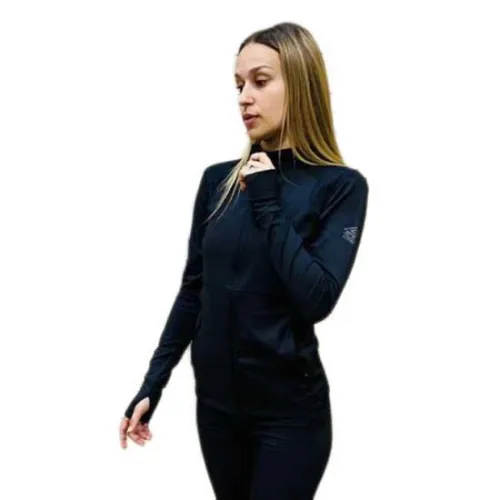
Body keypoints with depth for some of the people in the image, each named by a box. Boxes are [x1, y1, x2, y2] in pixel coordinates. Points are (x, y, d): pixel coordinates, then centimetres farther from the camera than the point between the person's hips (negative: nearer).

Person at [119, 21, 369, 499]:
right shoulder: (218, 180, 1)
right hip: (215, 402, 4)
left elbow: (316, 299, -21)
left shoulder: (340, 186, -10)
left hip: (290, 410, -4)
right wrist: (152, 384, 5)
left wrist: (266, 203, -17)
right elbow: (192, 290, 6)